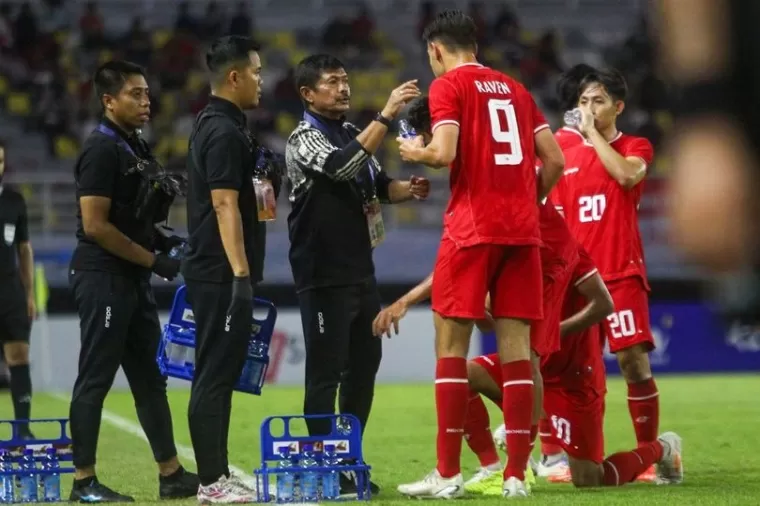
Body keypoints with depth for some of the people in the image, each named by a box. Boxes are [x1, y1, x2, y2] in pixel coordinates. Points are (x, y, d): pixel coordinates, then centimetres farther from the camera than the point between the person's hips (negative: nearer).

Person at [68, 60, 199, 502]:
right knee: (96, 379, -4)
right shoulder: (102, 151, -14)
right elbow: (95, 225, -19)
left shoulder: (136, 148, 15)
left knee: (150, 377, 12)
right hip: (103, 278, -10)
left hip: (134, 279, 10)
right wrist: (153, 259, -15)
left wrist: (161, 240, 6)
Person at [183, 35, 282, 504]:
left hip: (218, 274, 10)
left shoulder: (218, 126, 16)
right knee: (216, 374, -8)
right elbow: (224, 205, -21)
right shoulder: (224, 131, -14)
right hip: (221, 274, -10)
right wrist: (241, 274, -23)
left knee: (220, 374, 12)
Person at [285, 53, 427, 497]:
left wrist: (406, 190, -1)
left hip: (361, 272, 8)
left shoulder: (353, 133, 14)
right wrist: (387, 116, -32)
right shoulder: (305, 139, -10)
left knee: (364, 365, 12)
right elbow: (342, 167, -28)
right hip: (325, 277, -8)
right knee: (326, 372, -6)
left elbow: (377, 184, 22)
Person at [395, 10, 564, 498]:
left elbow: (445, 152, -14)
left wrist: (416, 152, 6)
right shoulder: (514, 89, 17)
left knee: (452, 344, 1)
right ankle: (516, 475, 1)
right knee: (517, 347, 3)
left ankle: (448, 475, -2)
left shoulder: (448, 85, 0)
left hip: (471, 228, -5)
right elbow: (555, 161, 13)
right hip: (522, 229, 5)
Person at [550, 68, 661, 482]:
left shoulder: (636, 148, 4)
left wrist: (593, 133, -12)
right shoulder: (566, 156, 13)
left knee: (634, 360, -10)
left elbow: (628, 175, -20)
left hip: (621, 273, -4)